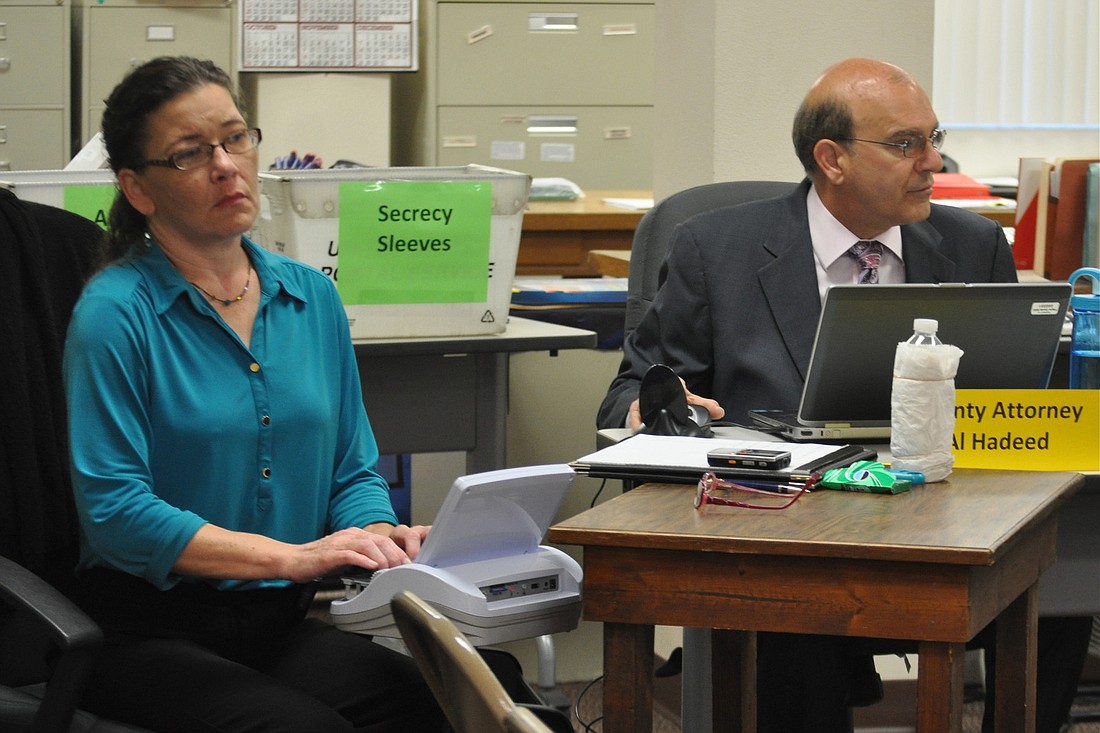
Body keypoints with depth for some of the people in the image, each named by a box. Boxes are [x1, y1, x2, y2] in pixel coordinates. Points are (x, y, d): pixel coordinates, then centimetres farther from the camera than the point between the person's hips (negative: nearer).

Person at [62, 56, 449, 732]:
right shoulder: (115, 313, -7)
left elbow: (352, 472, 17)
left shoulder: (312, 296, 12)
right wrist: (292, 557, -21)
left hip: (283, 625, 5)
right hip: (149, 632, -5)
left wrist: (383, 538, -7)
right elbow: (115, 510, -15)